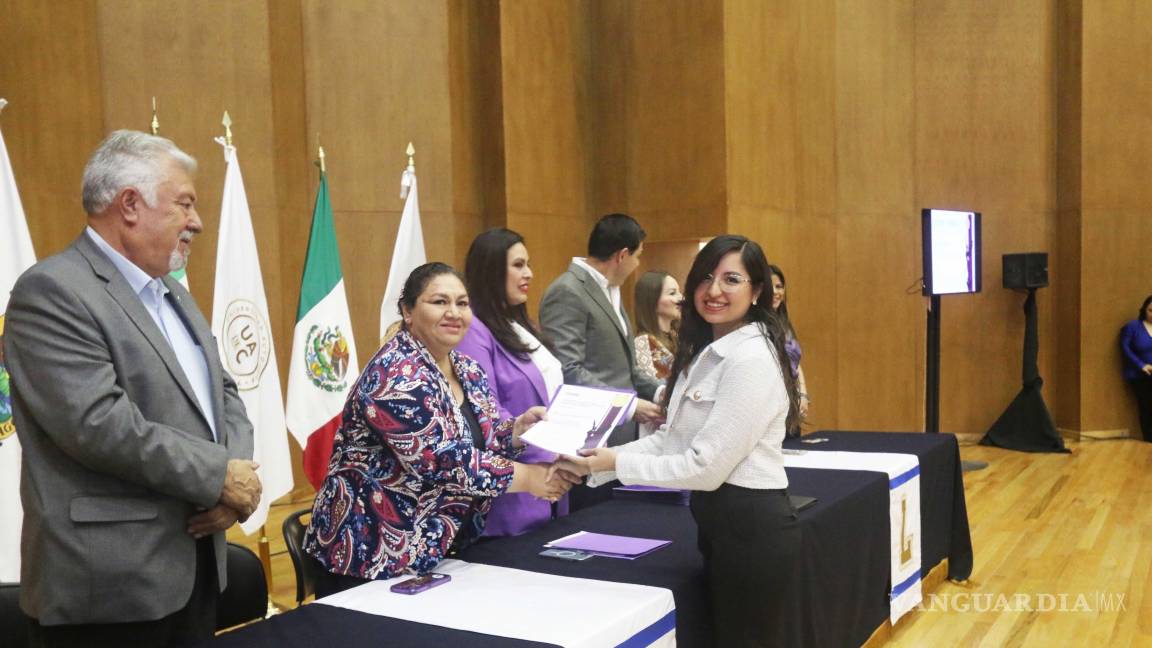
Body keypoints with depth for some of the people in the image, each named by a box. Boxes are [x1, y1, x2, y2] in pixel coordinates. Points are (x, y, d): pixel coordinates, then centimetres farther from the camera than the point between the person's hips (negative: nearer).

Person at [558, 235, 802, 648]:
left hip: (751, 524, -10)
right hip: (721, 519, 10)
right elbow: (673, 438, 9)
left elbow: (707, 467, -23)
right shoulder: (706, 350, 11)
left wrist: (617, 464, -15)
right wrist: (601, 461, -3)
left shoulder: (751, 359, -21)